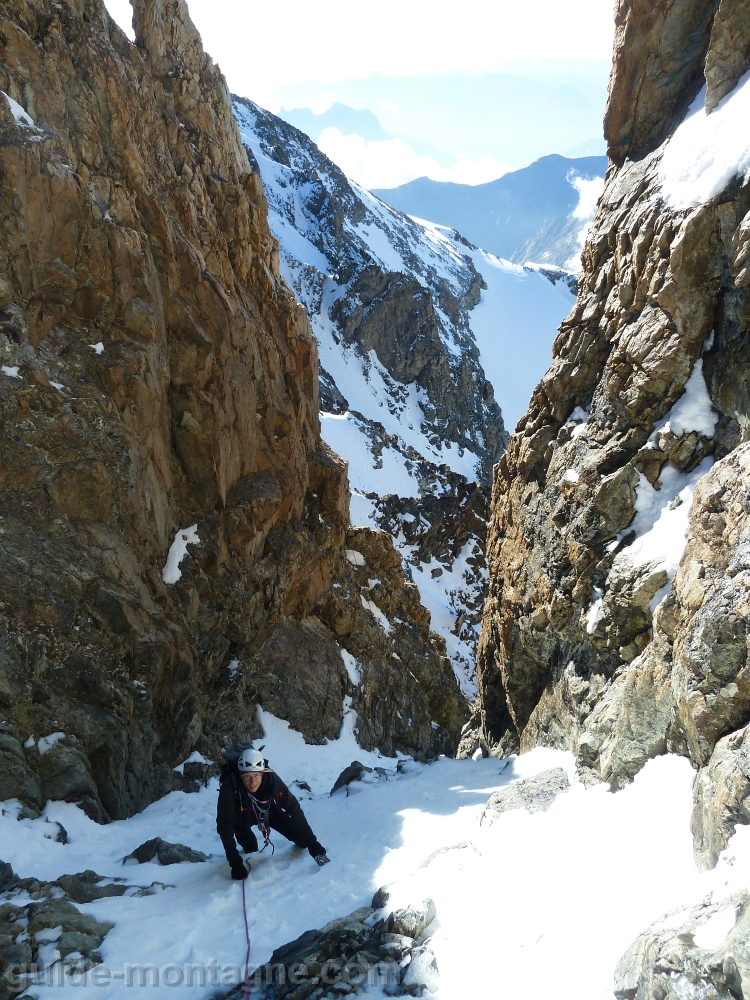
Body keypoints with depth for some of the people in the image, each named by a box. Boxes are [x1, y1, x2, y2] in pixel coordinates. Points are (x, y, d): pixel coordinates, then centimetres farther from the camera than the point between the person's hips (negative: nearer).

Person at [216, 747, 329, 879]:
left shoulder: (270, 778, -37)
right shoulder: (230, 786, -41)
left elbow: (293, 807, -28)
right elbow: (224, 825, -34)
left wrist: (313, 845, -29)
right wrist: (235, 862, -36)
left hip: (266, 809, 1)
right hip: (241, 816, -1)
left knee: (293, 827, -8)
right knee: (249, 847, -9)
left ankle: (303, 843, 24)